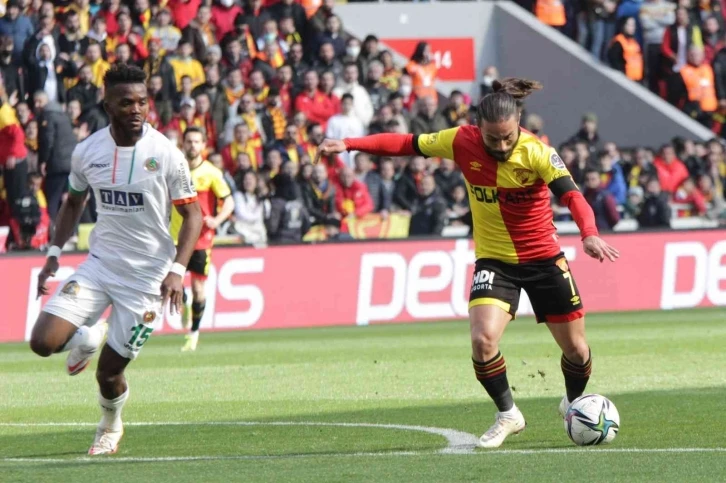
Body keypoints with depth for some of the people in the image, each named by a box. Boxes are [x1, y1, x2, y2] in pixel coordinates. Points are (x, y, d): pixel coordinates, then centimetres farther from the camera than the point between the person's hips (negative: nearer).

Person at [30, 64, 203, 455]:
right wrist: (54, 254, 5)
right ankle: (86, 339, 21)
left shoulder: (166, 154, -13)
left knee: (109, 372, 0)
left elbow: (192, 213, -7)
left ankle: (111, 426, 34)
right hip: (99, 265, 3)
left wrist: (177, 269, -19)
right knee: (43, 342, -14)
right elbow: (73, 202, 15)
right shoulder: (87, 151, -3)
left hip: (147, 275, -3)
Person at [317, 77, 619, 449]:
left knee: (576, 349, 8)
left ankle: (574, 404, 42)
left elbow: (571, 195, -31)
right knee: (483, 339, -23)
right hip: (494, 260, 1)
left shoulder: (537, 153, -20)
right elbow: (408, 144, -3)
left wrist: (589, 235, -50)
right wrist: (350, 144, -9)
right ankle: (507, 415, 1)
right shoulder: (463, 142, -13)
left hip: (543, 259, -1)